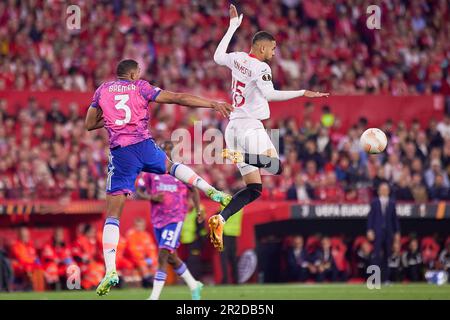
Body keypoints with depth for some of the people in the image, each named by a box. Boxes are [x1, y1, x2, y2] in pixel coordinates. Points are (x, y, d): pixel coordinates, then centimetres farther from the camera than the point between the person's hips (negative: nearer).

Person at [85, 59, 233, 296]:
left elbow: (89, 124, 17)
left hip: (120, 153, 0)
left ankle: (110, 271, -14)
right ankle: (211, 191, 20)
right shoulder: (140, 87, 9)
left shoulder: (103, 90, 14)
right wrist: (213, 104, 6)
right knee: (170, 166, 36)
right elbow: (178, 98, 4)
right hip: (144, 146, 0)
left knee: (113, 215, -1)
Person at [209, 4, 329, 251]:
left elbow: (218, 57, 34)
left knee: (254, 188, 7)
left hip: (234, 128, 8)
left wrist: (233, 27, 40)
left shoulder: (237, 58, 11)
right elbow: (269, 94, -28)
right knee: (277, 167, -23)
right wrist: (303, 93, -30)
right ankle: (237, 155, -31)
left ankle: (219, 220, -8)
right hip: (249, 127, -8)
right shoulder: (260, 68, -11)